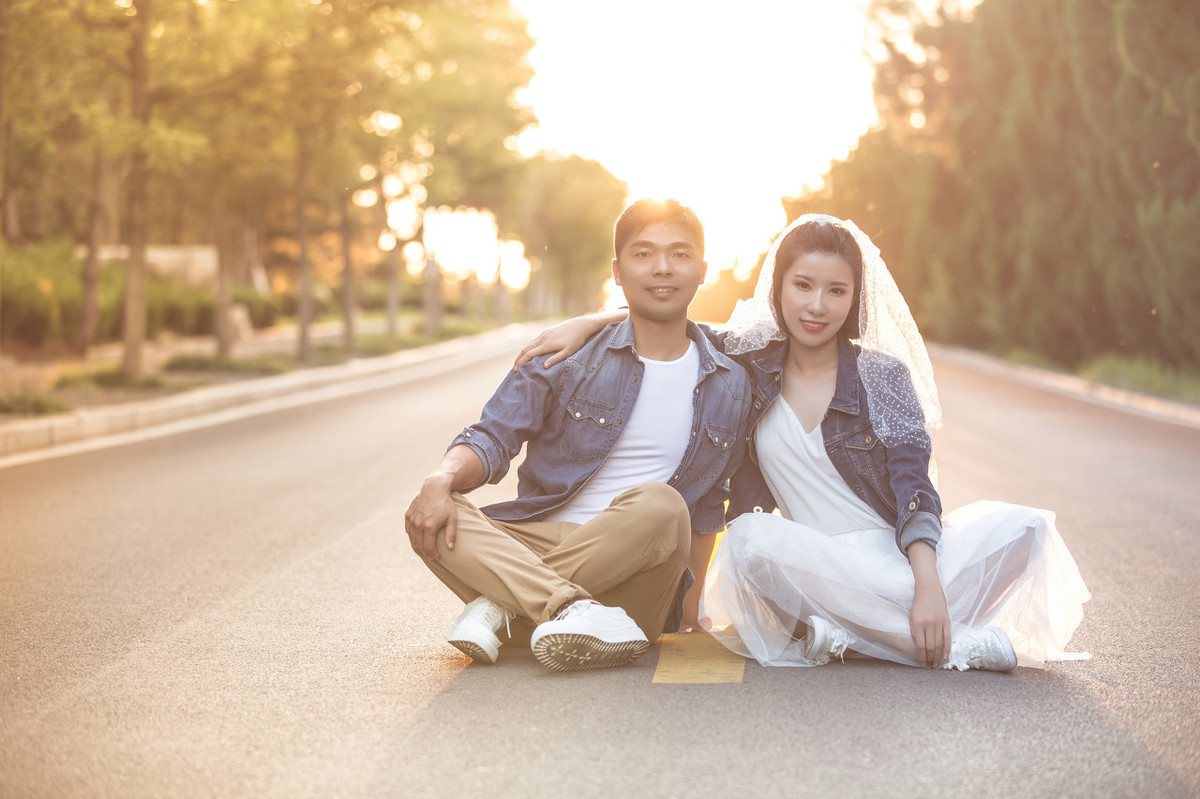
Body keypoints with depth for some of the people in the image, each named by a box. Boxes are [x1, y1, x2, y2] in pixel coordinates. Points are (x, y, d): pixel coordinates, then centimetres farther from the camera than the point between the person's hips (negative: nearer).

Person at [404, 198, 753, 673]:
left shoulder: (729, 386, 10)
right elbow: (493, 437, 1)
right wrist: (443, 478, -21)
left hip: (637, 575, 0)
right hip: (538, 541, 1)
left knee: (660, 506, -35)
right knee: (429, 517, -26)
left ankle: (499, 602, -27)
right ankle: (572, 609, -42)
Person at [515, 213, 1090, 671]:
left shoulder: (884, 374, 2)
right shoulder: (751, 365, 8)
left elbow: (912, 482, -11)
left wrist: (927, 583, -26)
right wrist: (585, 323, 6)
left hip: (898, 552, 0)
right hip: (815, 567, 1)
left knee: (1023, 527, -24)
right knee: (751, 539, -34)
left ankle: (846, 634, -34)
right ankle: (963, 642, -33)